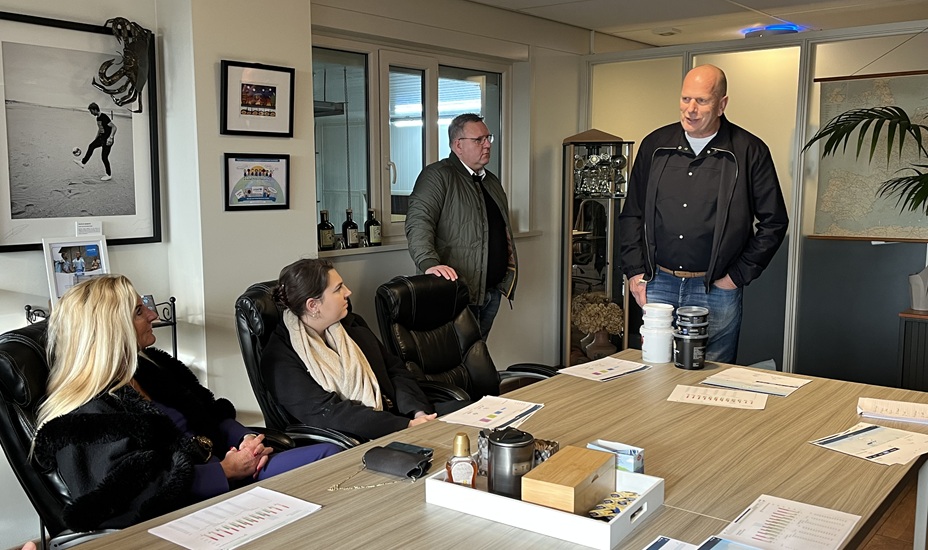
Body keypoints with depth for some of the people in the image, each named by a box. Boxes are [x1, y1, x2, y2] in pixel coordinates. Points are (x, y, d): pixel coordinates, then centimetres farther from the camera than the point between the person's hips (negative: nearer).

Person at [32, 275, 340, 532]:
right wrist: (228, 471, -17)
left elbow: (211, 413, 20)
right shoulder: (84, 419, -14)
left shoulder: (152, 367, 13)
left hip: (226, 467, 9)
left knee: (329, 455, -8)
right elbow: (149, 487, -23)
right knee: (325, 462, -20)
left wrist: (245, 440, -1)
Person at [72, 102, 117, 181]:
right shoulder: (98, 118, 9)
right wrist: (95, 139, 28)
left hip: (107, 139, -10)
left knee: (104, 157, -4)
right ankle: (83, 162, 34)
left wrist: (111, 137, -35)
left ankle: (109, 175, 8)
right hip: (101, 137, 10)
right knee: (91, 146, 19)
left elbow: (114, 127, -26)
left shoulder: (104, 117, -21)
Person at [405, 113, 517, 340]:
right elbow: (418, 222, -19)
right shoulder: (437, 175, -7)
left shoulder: (491, 181, 19)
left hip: (492, 291, 8)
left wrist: (510, 269, 21)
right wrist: (429, 263, -34)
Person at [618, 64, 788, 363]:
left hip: (716, 291, -2)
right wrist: (634, 271, 4)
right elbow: (631, 214, 12)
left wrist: (739, 275, -2)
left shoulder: (749, 151, -2)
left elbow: (774, 223, 2)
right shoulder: (655, 145, 7)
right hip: (658, 285, 3)